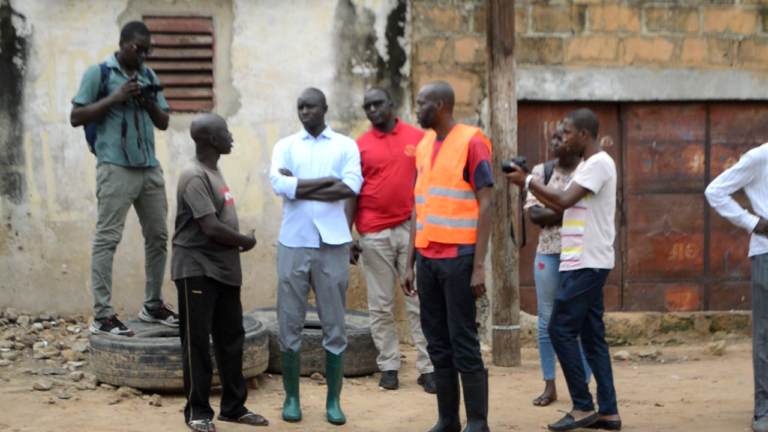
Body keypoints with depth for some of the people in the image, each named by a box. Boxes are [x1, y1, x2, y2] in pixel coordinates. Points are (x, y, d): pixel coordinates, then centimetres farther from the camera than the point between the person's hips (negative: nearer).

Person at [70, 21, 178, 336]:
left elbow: (163, 123, 18)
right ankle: (102, 316, -8)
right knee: (107, 239, -8)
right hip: (116, 167, -6)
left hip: (149, 168, 6)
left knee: (158, 236, 10)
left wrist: (149, 102, -3)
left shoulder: (148, 76, 16)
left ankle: (153, 306, 23)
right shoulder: (99, 73, 0)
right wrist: (115, 98, -12)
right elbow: (76, 117, -4)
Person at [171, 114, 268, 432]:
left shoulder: (212, 172, 13)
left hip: (224, 269, 9)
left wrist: (238, 244, 4)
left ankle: (233, 406, 21)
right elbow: (211, 227, -21)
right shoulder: (195, 176, -16)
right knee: (197, 343, -2)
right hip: (197, 269, -9)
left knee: (231, 340, 12)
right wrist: (246, 241, -7)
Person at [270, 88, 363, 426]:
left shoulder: (345, 146, 7)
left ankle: (333, 400, 10)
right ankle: (291, 398, 13)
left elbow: (352, 186, -10)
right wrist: (327, 182, -10)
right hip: (294, 242, 1)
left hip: (332, 243, -1)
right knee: (289, 322, 2)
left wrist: (299, 186, -10)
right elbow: (278, 182, -9)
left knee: (334, 324, 2)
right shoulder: (285, 146, 10)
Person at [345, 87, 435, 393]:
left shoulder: (418, 138, 5)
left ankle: (427, 368, 3)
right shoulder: (360, 146, 5)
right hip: (374, 233, 0)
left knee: (419, 303, 0)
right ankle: (388, 367, 11)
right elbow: (352, 195, 5)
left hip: (412, 229, 0)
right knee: (381, 306, 4)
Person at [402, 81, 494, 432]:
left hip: (458, 258, -6)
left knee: (464, 344, -4)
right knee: (438, 345, 8)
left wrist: (479, 267, -15)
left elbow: (486, 204, -10)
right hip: (427, 258, 7)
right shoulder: (423, 146, 15)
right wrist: (410, 264, 14)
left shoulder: (471, 142, -6)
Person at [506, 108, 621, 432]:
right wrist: (527, 183, 12)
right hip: (586, 262, 10)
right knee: (592, 335, 8)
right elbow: (561, 205, 19)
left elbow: (564, 200, -20)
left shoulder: (599, 163, -13)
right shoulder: (587, 165, 19)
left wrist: (527, 181, -10)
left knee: (561, 329, -9)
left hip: (586, 263, -10)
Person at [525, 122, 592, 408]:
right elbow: (533, 213, -3)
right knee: (547, 320, 5)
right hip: (548, 252, 3)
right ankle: (550, 386, 13)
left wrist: (551, 214, -15)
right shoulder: (542, 171, 7)